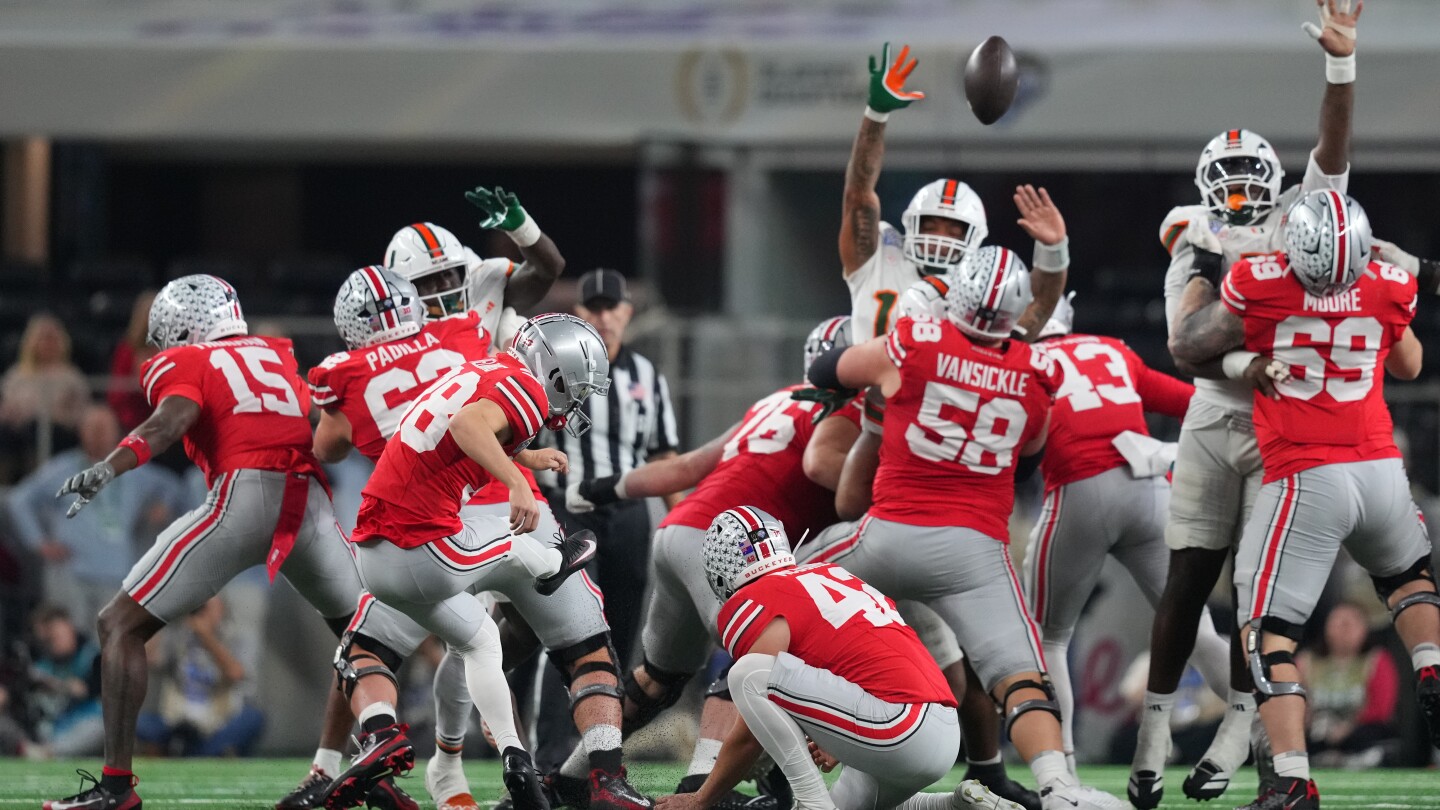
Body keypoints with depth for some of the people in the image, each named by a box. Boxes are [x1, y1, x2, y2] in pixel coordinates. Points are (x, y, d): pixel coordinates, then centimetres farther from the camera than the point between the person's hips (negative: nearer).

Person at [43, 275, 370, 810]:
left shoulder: (180, 364, 13)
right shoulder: (279, 354, 28)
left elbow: (173, 418, -8)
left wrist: (108, 470, -21)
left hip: (243, 493, -4)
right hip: (310, 500, 4)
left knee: (121, 626, 5)